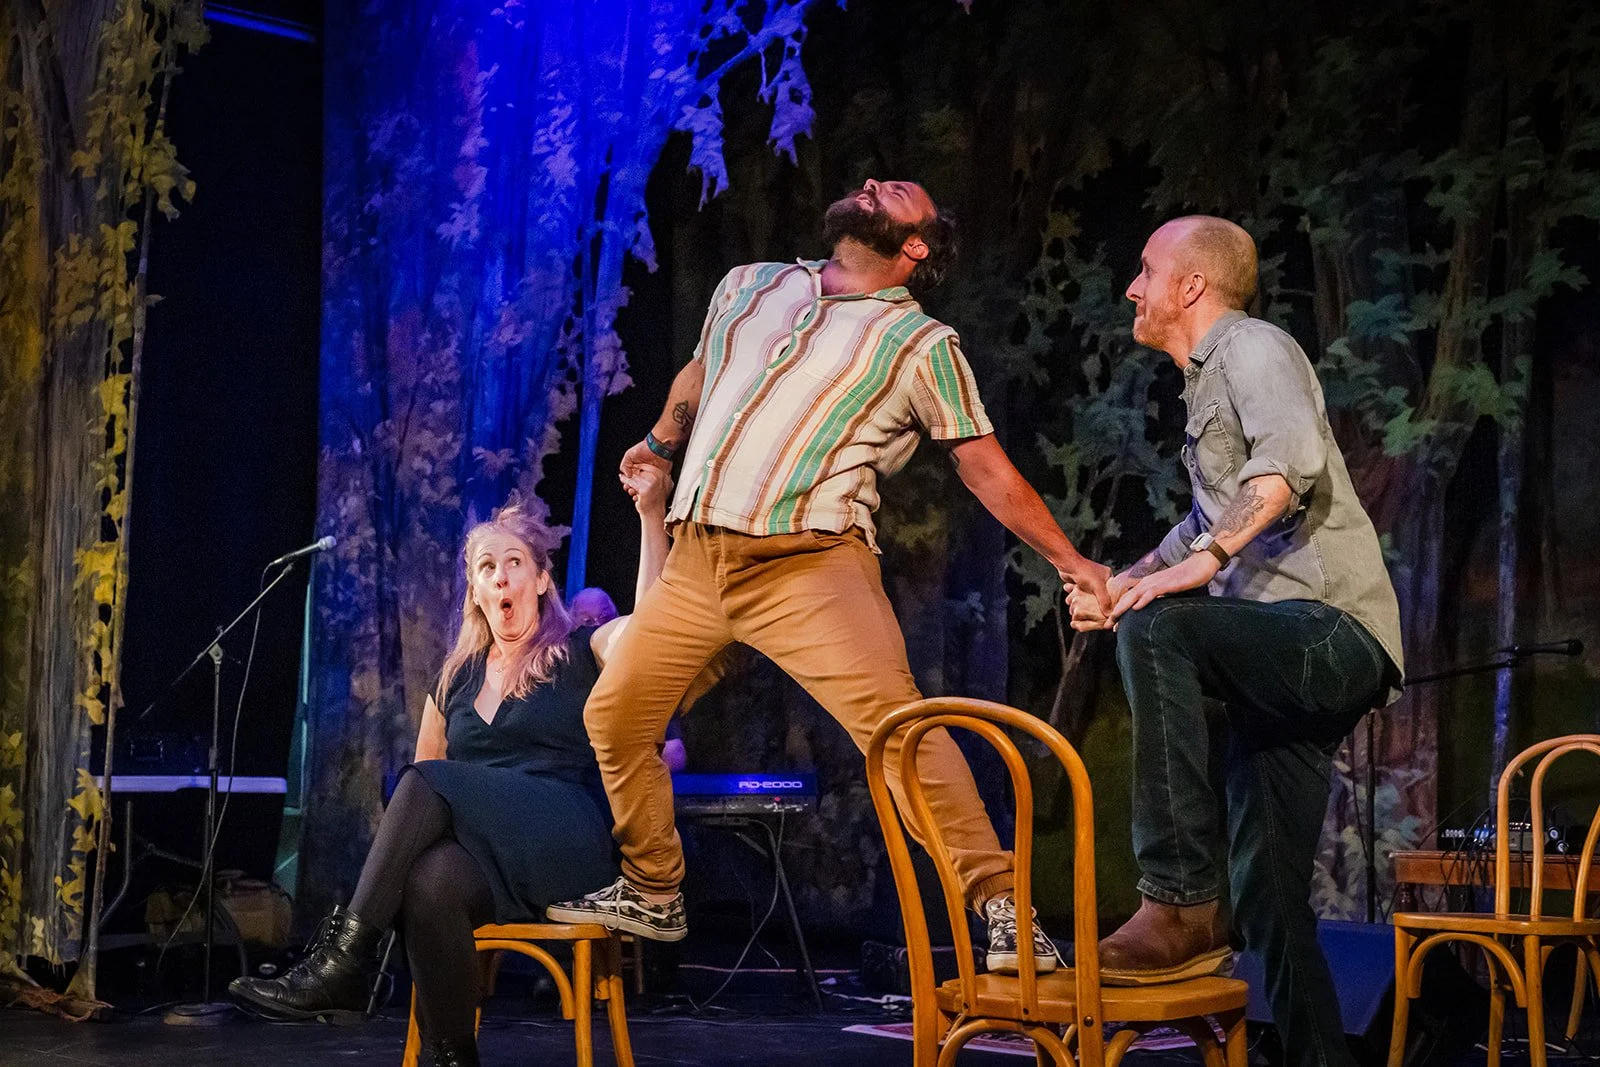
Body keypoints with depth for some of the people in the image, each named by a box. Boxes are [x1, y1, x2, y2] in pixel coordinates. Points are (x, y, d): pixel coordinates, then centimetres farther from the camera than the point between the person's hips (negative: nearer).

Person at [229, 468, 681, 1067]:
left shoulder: (580, 654, 8)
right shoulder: (456, 678, 22)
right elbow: (426, 761, 28)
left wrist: (651, 512, -22)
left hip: (570, 846, -4)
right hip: (483, 855, 4)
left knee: (427, 784, -28)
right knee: (429, 882, -34)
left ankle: (339, 964, -31)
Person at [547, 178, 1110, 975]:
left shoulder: (921, 342, 5)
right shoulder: (750, 286, 18)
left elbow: (988, 469, 3)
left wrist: (1069, 561, -2)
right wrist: (661, 445, 48)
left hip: (810, 560, -5)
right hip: (698, 556, 5)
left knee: (894, 721, -21)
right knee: (614, 714, 7)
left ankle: (1001, 906, -16)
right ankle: (652, 895, 27)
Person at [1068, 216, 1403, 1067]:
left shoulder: (1252, 347, -3)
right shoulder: (1207, 379, 26)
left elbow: (1293, 455, -25)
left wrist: (1204, 560, -30)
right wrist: (1120, 582, 26)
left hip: (1332, 629, -10)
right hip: (1285, 653, 10)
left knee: (1155, 630, -33)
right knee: (1269, 894, 8)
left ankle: (1179, 904, -33)